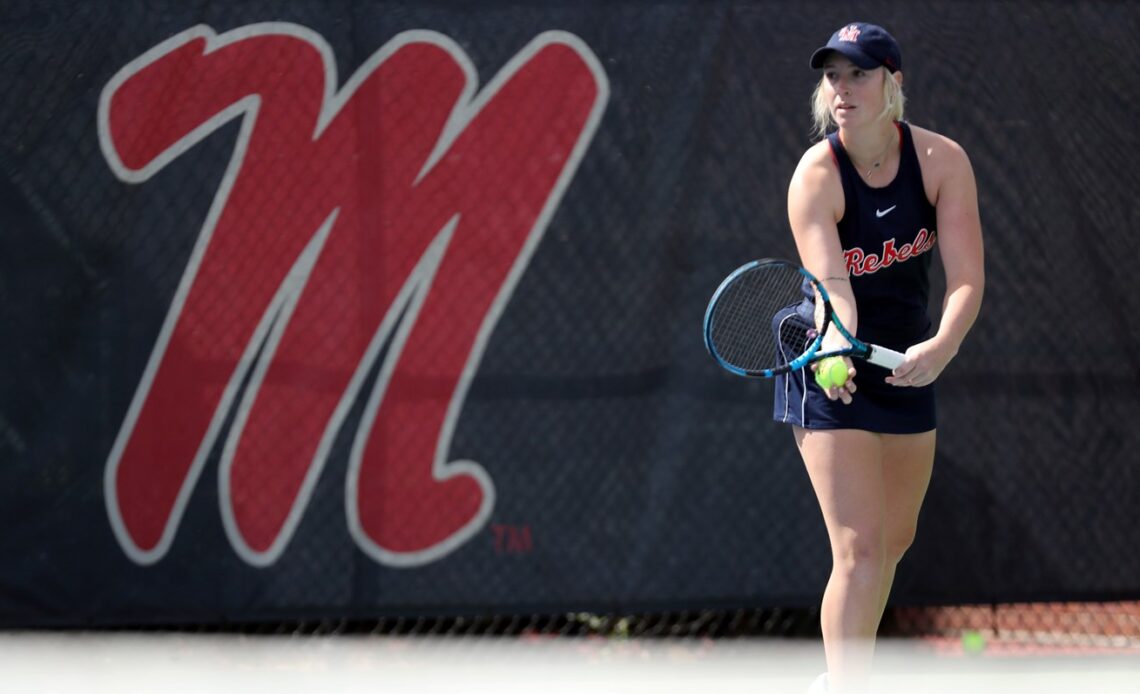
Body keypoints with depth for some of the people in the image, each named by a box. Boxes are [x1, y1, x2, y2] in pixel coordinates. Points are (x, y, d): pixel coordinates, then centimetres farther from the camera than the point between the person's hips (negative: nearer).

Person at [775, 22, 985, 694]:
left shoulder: (943, 160, -13)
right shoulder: (816, 177, -22)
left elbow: (967, 278, -19)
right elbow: (829, 284, -34)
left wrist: (941, 347, -38)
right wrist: (836, 352, -55)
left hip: (909, 365, 5)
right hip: (832, 375, -5)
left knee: (896, 539, 20)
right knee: (860, 550, -17)